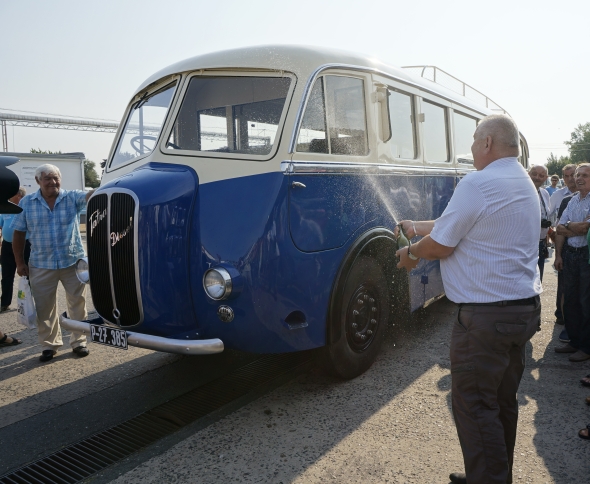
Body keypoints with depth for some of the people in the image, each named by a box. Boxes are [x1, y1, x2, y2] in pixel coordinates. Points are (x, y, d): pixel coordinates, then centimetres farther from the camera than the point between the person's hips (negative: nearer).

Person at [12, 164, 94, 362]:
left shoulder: (72, 197, -3)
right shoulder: (26, 203, 1)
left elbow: (91, 195, -21)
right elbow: (18, 234, 5)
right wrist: (20, 263, 2)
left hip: (73, 262, -1)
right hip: (41, 265, 1)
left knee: (77, 303, 7)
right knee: (44, 307, 9)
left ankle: (79, 342, 21)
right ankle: (49, 345, 25)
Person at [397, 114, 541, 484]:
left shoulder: (479, 183, -17)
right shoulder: (524, 183, 13)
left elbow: (441, 246, -14)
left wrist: (411, 254, 6)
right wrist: (418, 227, 22)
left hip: (486, 316, -10)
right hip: (526, 308, 10)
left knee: (474, 406, 2)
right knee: (503, 401, 20)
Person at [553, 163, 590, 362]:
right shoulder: (573, 200, 11)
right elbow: (560, 229, 8)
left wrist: (567, 227, -1)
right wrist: (558, 254, 2)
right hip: (570, 254, 7)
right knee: (570, 299, 13)